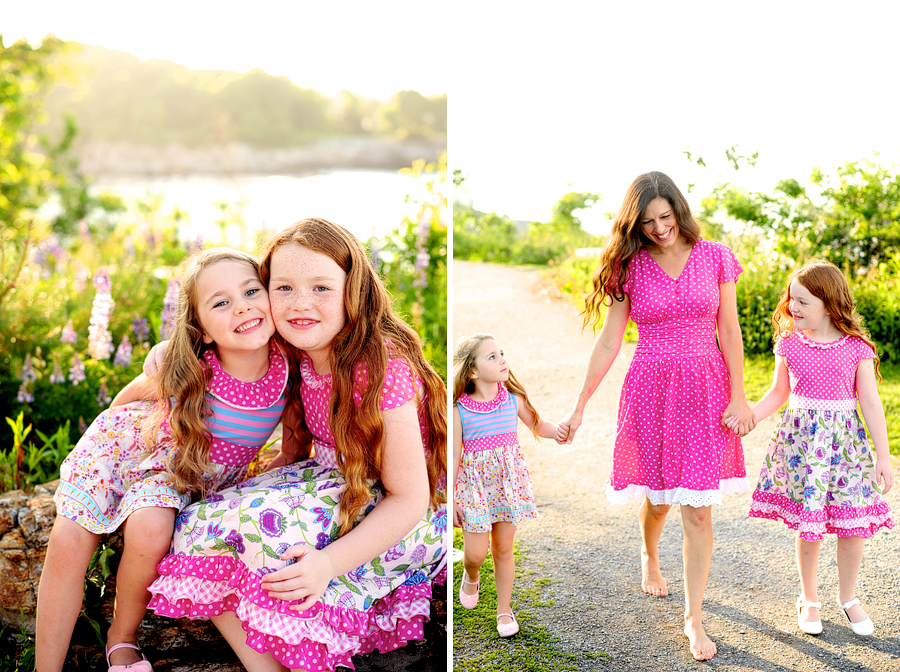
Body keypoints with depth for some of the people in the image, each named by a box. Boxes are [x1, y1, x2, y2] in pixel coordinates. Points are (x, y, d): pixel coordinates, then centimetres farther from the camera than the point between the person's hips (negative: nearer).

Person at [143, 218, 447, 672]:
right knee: (199, 527, -10)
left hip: (404, 521, -8)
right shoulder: (301, 357, -1)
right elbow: (294, 451, 11)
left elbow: (409, 498, -23)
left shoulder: (382, 369, -24)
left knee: (268, 519, -33)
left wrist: (329, 562, -33)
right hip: (329, 485, 8)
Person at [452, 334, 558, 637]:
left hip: (509, 480, 2)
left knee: (503, 549, 10)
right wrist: (450, 500, -4)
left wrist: (561, 431, -9)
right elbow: (455, 455, -6)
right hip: (475, 482, -2)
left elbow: (537, 425, 13)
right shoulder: (460, 408, -12)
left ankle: (504, 609, 26)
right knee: (475, 553, -1)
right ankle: (471, 576, 35)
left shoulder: (513, 398, -4)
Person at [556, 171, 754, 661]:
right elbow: (608, 343, 2)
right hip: (651, 388, 0)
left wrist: (738, 396, -2)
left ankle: (693, 618, 10)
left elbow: (729, 332, 2)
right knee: (658, 494, 12)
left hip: (705, 389, 0)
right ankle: (649, 557, 47)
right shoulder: (631, 267, 0)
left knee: (698, 509, -2)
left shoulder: (715, 257, -1)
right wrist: (578, 408, 2)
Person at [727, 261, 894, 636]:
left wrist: (883, 456, -1)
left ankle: (848, 597, 25)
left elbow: (870, 402, -1)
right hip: (801, 437, 1)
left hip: (845, 440, 0)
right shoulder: (789, 343, 1)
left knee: (852, 525, 2)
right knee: (808, 524, 4)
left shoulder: (857, 347, -4)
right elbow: (779, 393, 11)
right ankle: (809, 599, 24)